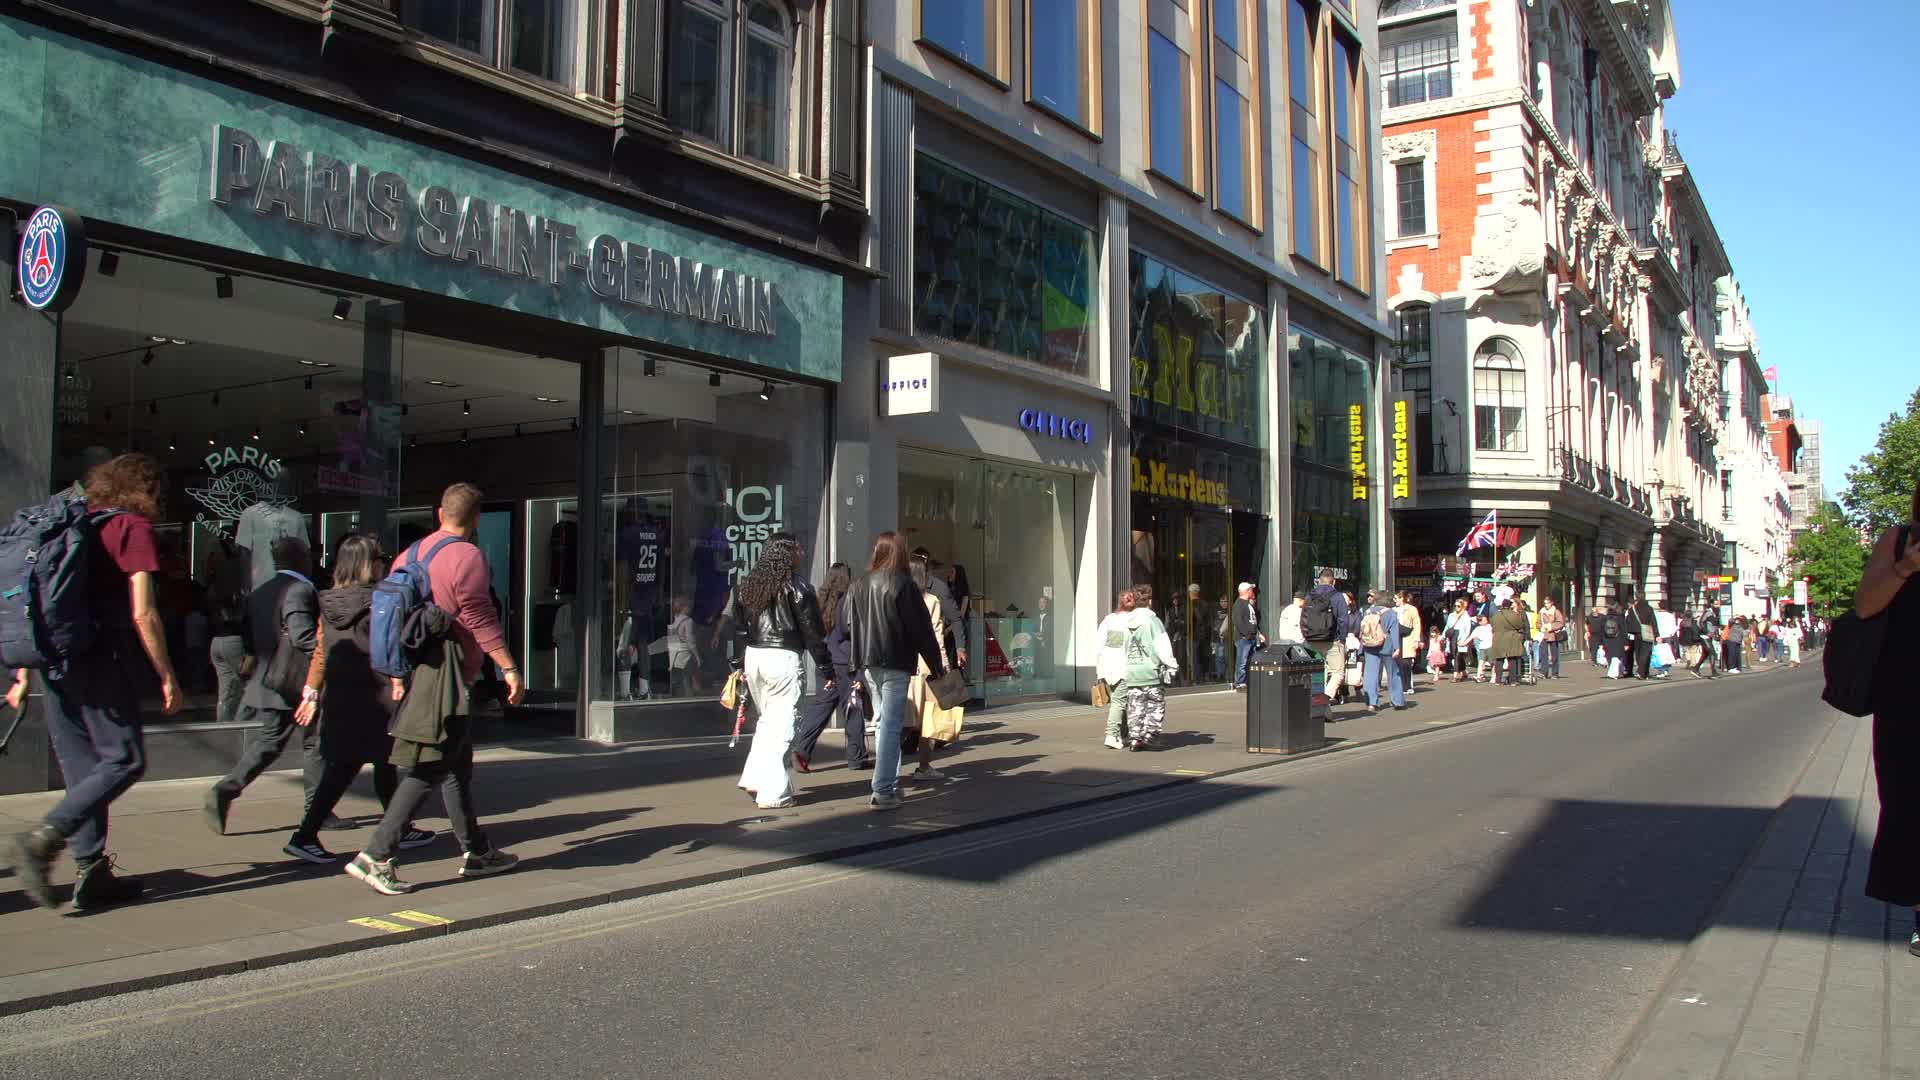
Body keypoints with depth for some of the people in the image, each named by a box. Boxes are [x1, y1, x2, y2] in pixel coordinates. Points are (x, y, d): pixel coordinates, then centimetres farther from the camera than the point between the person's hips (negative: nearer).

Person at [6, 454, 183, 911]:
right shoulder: (133, 528, -3)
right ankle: (40, 840, -15)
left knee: (81, 769, 11)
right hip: (100, 662, -8)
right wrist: (167, 677, -6)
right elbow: (143, 614, -11)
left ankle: (91, 872, 13)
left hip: (55, 662, 8)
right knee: (124, 761, -2)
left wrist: (25, 674, 23)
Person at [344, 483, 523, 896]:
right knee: (430, 770, -7)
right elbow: (481, 621, -16)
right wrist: (510, 669, -13)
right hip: (447, 679, -9)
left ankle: (476, 852, 26)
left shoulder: (413, 553, 15)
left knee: (457, 767, 17)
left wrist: (397, 674, 21)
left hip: (419, 672, 10)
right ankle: (376, 856, -10)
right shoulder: (467, 557, -11)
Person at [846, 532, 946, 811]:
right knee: (890, 726, -5)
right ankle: (883, 791, -8)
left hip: (866, 665, 6)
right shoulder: (903, 584, -10)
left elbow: (850, 626, 13)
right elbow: (921, 629, -10)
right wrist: (937, 666, -3)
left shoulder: (858, 585, 8)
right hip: (895, 665, -6)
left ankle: (890, 782, 25)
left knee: (882, 722, 18)